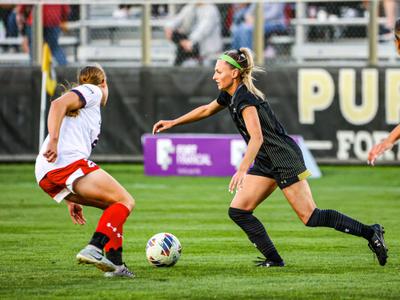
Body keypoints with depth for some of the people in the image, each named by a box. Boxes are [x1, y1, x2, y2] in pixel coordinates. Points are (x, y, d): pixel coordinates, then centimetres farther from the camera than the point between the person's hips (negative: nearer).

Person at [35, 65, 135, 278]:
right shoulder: (92, 91, 10)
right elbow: (59, 104, -10)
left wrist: (72, 199, 35)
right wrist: (54, 140, -22)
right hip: (68, 163, -9)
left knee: (114, 205, 17)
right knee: (125, 202, -7)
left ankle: (115, 264, 6)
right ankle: (93, 249, -26)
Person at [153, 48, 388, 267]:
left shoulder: (245, 99, -20)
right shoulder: (230, 95, 8)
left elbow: (257, 137, -33)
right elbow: (206, 110, 28)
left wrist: (242, 170, -43)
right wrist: (173, 123, 28)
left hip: (285, 159, -10)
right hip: (265, 163, 10)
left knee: (310, 217, -11)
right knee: (238, 211, 0)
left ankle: (370, 232, -3)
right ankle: (273, 259, 2)